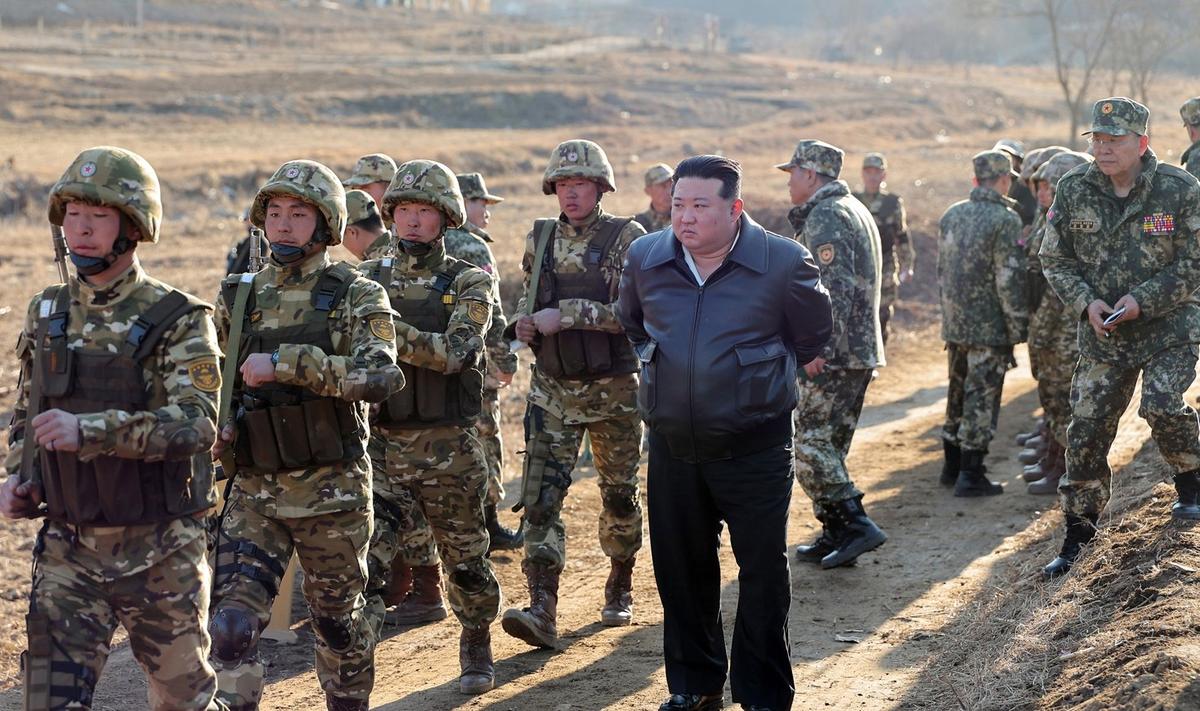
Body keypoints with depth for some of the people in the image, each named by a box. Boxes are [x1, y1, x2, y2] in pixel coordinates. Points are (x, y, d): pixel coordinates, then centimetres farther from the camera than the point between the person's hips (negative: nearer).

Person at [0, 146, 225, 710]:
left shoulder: (179, 320, -10)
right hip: (67, 548, 4)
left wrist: (88, 429, -33)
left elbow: (195, 424, -23)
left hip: (159, 552, -4)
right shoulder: (46, 315, 7)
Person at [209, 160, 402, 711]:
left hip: (331, 491, -3)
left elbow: (379, 376, -23)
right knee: (231, 624, -10)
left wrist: (288, 363, -27)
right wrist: (218, 427, -1)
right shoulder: (239, 298, 7)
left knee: (339, 621, 13)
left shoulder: (355, 297, -5)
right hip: (254, 492, 3)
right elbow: (211, 386, 20)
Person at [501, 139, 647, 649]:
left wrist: (566, 315, -22)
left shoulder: (627, 238, -6)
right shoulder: (540, 239, 8)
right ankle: (542, 610, -14)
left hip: (614, 389, -3)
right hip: (553, 388, 3)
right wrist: (523, 321, -1)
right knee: (540, 494, -9)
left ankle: (619, 589, 32)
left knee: (619, 493, 11)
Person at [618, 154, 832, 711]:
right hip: (673, 448, 4)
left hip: (755, 449, -3)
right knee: (680, 571, 12)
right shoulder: (645, 258, 0)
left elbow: (814, 333, 8)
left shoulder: (783, 262, -10)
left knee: (763, 575, 3)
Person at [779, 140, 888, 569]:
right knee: (830, 444, 13)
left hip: (831, 353, -10)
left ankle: (855, 525, -12)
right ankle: (835, 536, 16)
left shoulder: (825, 217, -13)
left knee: (809, 444, -8)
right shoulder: (855, 211, 20)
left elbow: (834, 288, -23)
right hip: (861, 350, 10)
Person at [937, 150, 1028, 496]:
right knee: (981, 399, -1)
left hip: (954, 323, 7)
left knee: (958, 394, 17)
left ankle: (952, 467, 25)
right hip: (989, 326, -7)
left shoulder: (951, 215, 8)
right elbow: (1010, 281, -17)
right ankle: (971, 476, 0)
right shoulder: (1006, 220, -14)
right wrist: (1018, 327, -10)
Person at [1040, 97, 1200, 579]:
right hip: (1102, 335, 3)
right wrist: (1085, 303, -13)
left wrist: (1142, 300, -19)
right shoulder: (1074, 191, -3)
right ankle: (1078, 534, 16)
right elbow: (1054, 259, 3)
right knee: (1086, 431, 2)